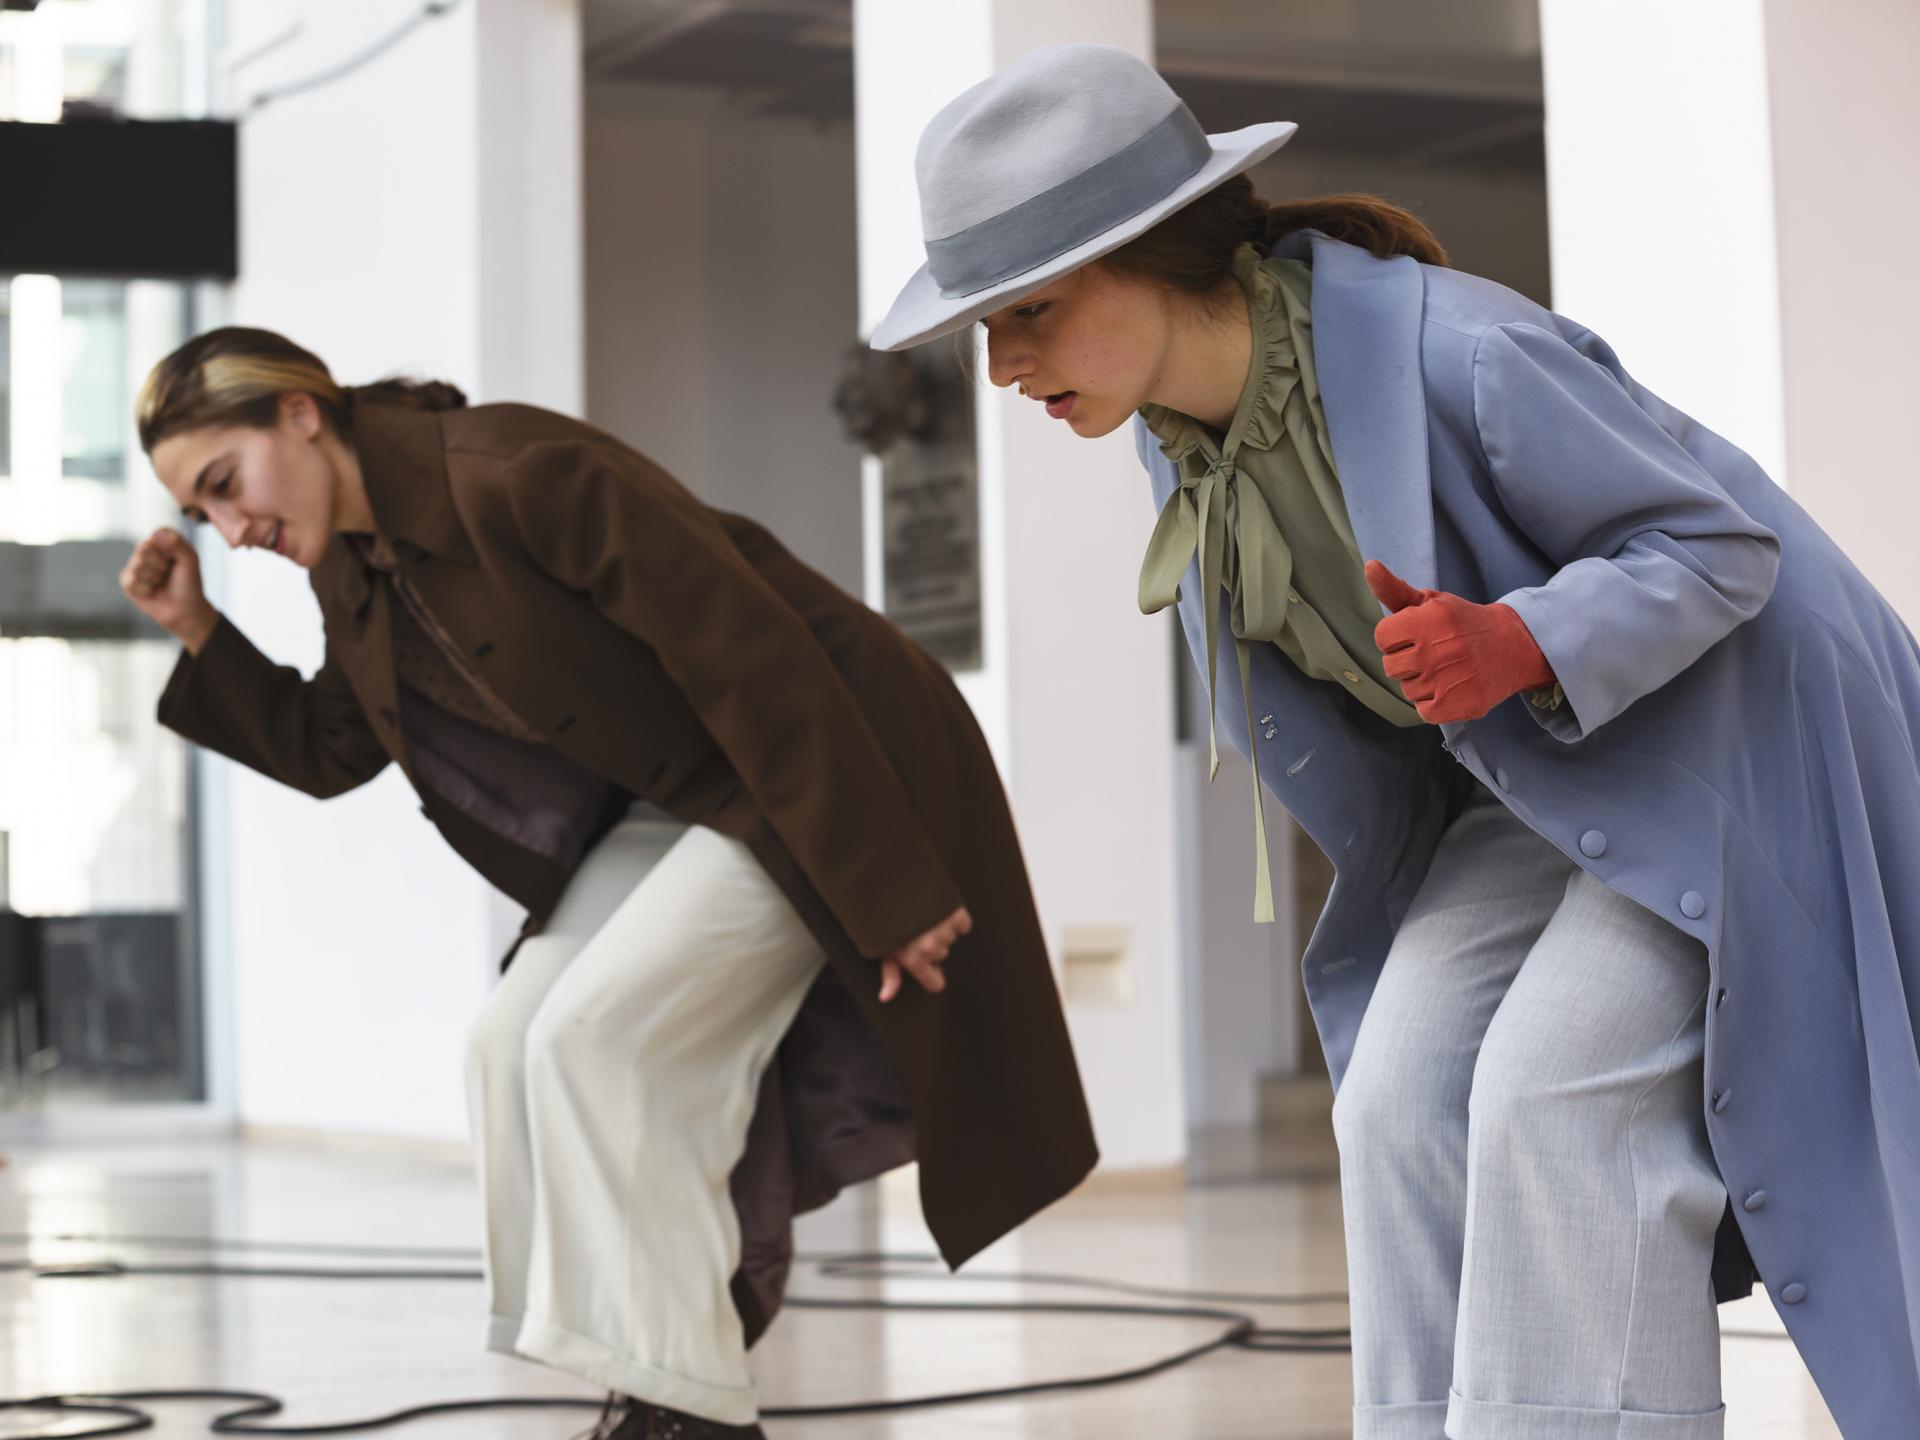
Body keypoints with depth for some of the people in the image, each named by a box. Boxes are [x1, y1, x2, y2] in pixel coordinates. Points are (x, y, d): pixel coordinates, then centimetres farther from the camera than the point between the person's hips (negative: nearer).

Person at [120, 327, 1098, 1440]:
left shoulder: (519, 473, -26)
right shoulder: (353, 564, 3)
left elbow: (754, 659, -27)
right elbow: (330, 754, 19)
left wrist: (886, 891, -25)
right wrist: (198, 630, 3)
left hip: (821, 773, -9)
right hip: (675, 802, 9)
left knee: (592, 1035, -19)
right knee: (515, 1046, -1)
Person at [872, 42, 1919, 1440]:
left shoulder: (1452, 354, -32)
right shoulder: (1185, 419, -7)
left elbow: (1721, 544, -22)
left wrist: (1514, 645, -39)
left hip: (1734, 734, -7)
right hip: (1545, 775, 7)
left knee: (1556, 1088, -21)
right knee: (1406, 1103, -7)